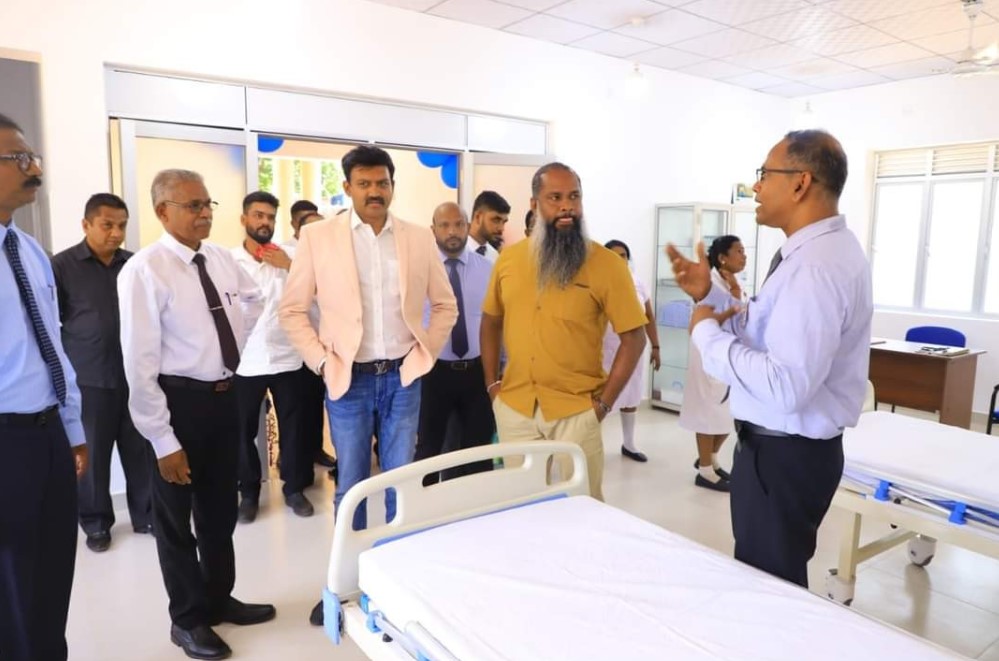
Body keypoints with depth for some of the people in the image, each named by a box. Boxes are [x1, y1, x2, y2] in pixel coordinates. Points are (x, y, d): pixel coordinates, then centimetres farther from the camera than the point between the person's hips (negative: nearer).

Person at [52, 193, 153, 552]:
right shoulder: (63, 265, -3)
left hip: (135, 375, 2)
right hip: (88, 379, -2)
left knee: (141, 450, 8)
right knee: (92, 455, 10)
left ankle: (146, 515, 25)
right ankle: (96, 523, 28)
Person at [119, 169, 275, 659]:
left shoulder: (222, 259, 1)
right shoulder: (144, 270, -18)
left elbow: (255, 300, 24)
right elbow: (139, 363, -19)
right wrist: (162, 440, -19)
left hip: (224, 396, 6)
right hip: (180, 401, -6)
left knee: (220, 510, 21)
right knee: (176, 519, 13)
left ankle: (220, 599, 42)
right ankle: (188, 619, 34)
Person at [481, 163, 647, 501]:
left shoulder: (607, 264, -10)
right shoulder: (508, 258, 2)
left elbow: (634, 337, -8)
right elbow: (491, 320, 14)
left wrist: (603, 403, -11)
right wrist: (491, 383, 7)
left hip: (576, 411, -3)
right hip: (514, 408, 4)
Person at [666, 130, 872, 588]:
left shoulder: (816, 264, -26)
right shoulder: (818, 249, 8)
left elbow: (786, 387, -33)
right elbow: (766, 334, 15)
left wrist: (706, 333, -23)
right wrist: (710, 295, 4)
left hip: (784, 454, -10)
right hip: (783, 446, 10)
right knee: (772, 578, 25)